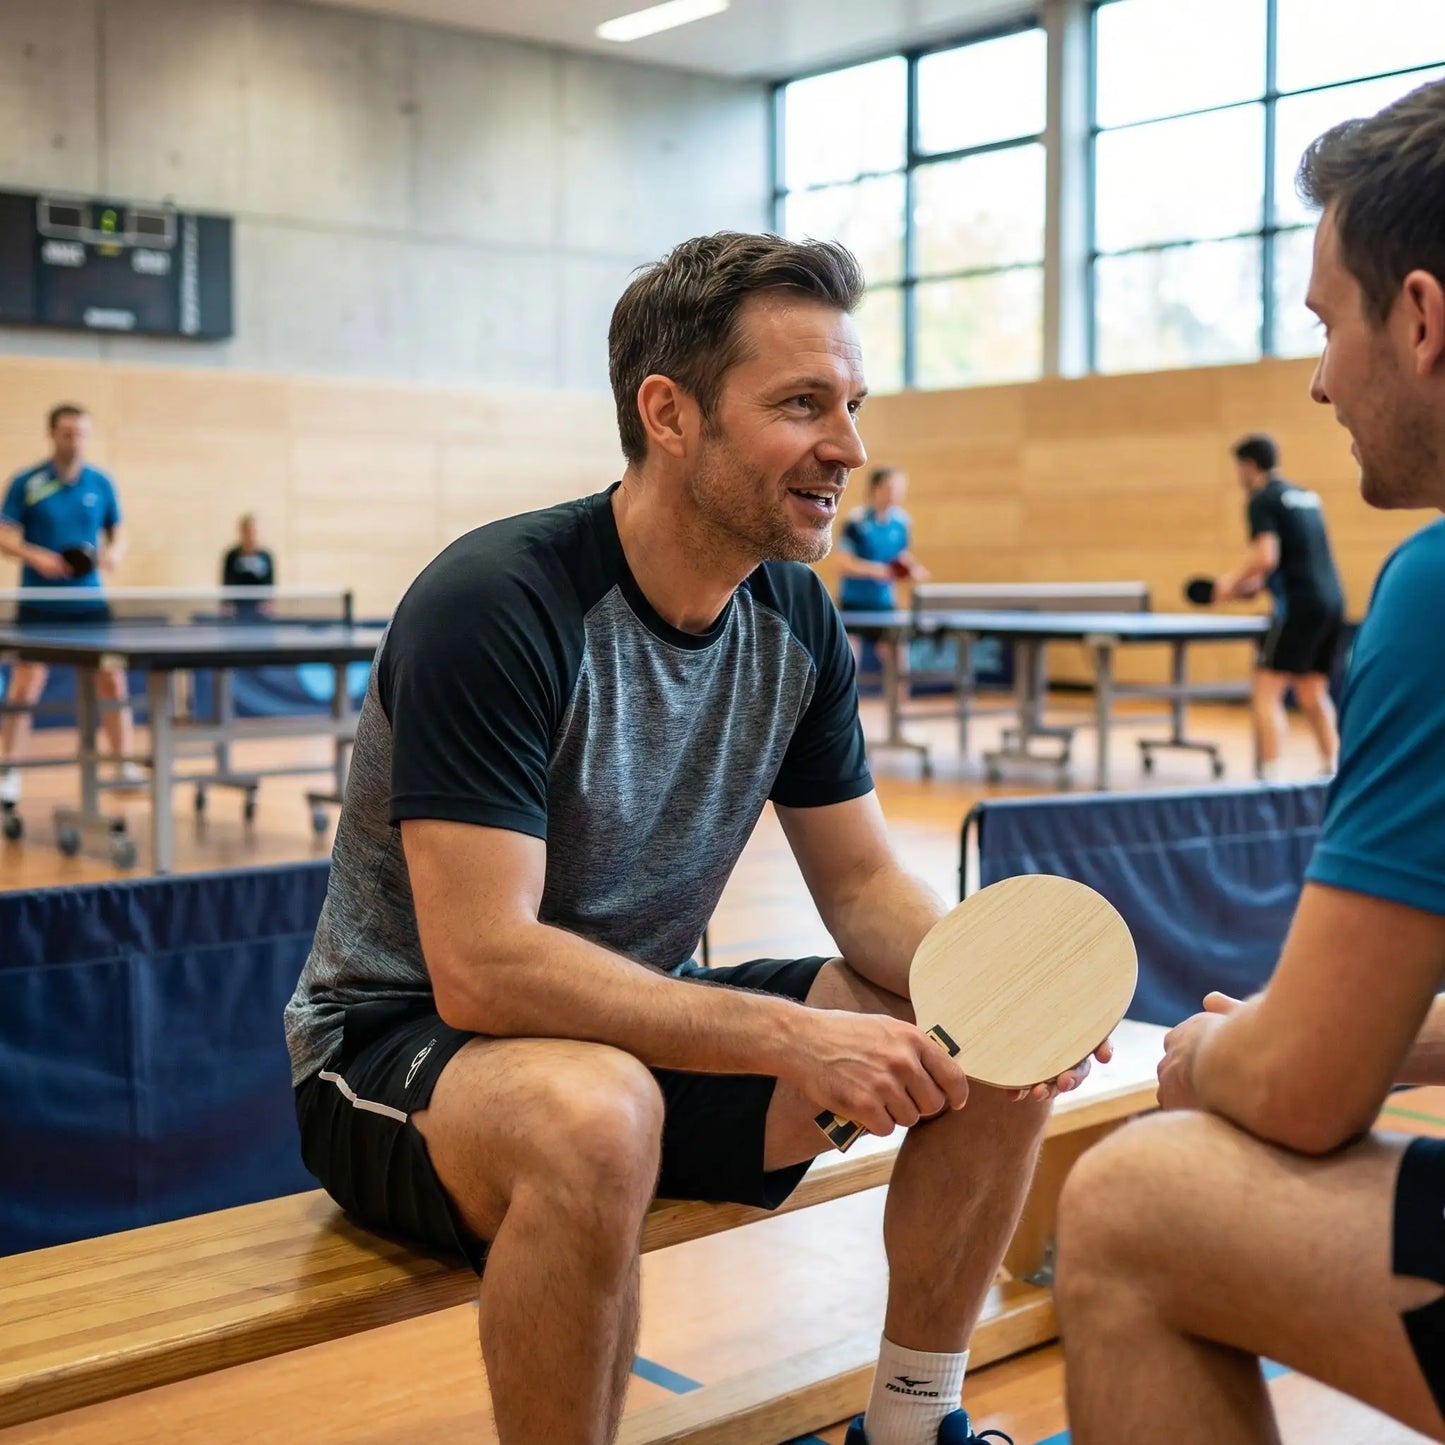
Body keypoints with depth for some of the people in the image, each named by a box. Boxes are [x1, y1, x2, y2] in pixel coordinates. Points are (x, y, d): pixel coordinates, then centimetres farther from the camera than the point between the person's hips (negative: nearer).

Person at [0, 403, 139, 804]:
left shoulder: (101, 484, 5)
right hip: (39, 605, -2)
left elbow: (117, 531, 12)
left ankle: (124, 764, 13)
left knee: (112, 681, 2)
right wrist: (35, 556, -23)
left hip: (89, 602, 3)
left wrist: (114, 552, -10)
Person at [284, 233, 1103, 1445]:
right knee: (592, 1114, -40)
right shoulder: (497, 606, -25)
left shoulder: (795, 619, -2)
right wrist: (790, 1038, -34)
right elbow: (481, 967, -31)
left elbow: (864, 885, 3)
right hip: (404, 1049, -7)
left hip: (650, 1026, 7)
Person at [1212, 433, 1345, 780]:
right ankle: (1331, 771, 16)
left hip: (1299, 605, -8)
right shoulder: (1306, 496, 19)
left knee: (1268, 690, -7)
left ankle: (1270, 775, -14)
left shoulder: (1264, 500, -6)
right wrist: (1260, 581, 23)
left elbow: (1266, 556, -19)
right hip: (1332, 601, 8)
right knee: (1312, 693, 17)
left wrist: (1233, 581, -3)